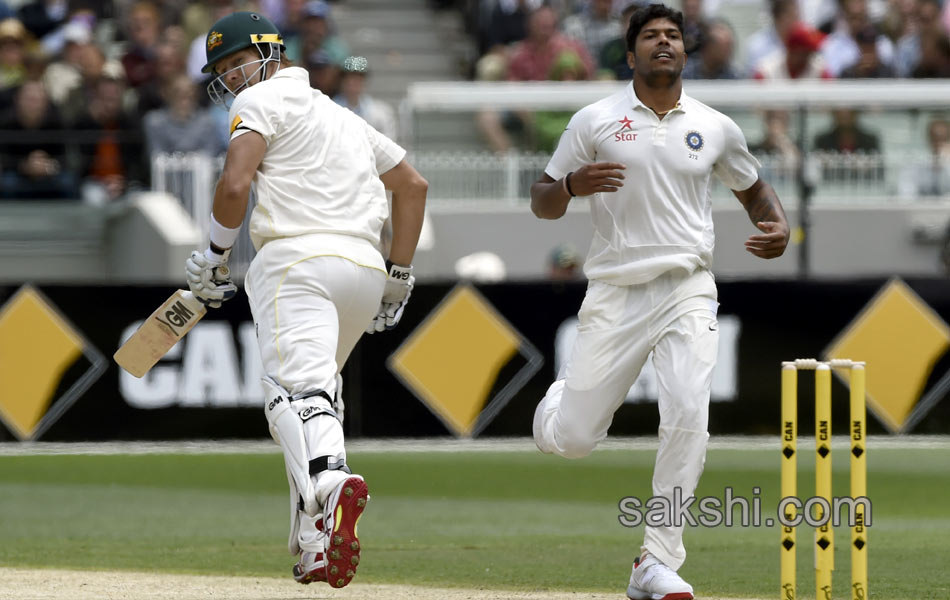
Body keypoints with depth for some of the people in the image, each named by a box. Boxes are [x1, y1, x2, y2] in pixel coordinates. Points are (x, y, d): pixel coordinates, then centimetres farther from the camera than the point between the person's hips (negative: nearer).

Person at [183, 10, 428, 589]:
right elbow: (413, 184, 30)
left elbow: (235, 184, -9)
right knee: (319, 390, 21)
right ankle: (314, 546, 15)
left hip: (297, 259, -8)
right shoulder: (344, 116, 30)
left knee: (298, 388, -22)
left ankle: (330, 482, -51)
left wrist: (214, 254, 5)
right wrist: (400, 275, 28)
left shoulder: (264, 101, 6)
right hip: (365, 267, 8)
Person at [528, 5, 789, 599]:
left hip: (688, 289, 1)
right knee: (568, 438, -2)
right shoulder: (595, 121, 2)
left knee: (688, 416, -20)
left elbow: (754, 188, 23)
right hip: (615, 296, -1)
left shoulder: (716, 127, 8)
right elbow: (543, 203, 5)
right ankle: (569, 391, 37)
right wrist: (572, 185, -19)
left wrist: (778, 226, 1)